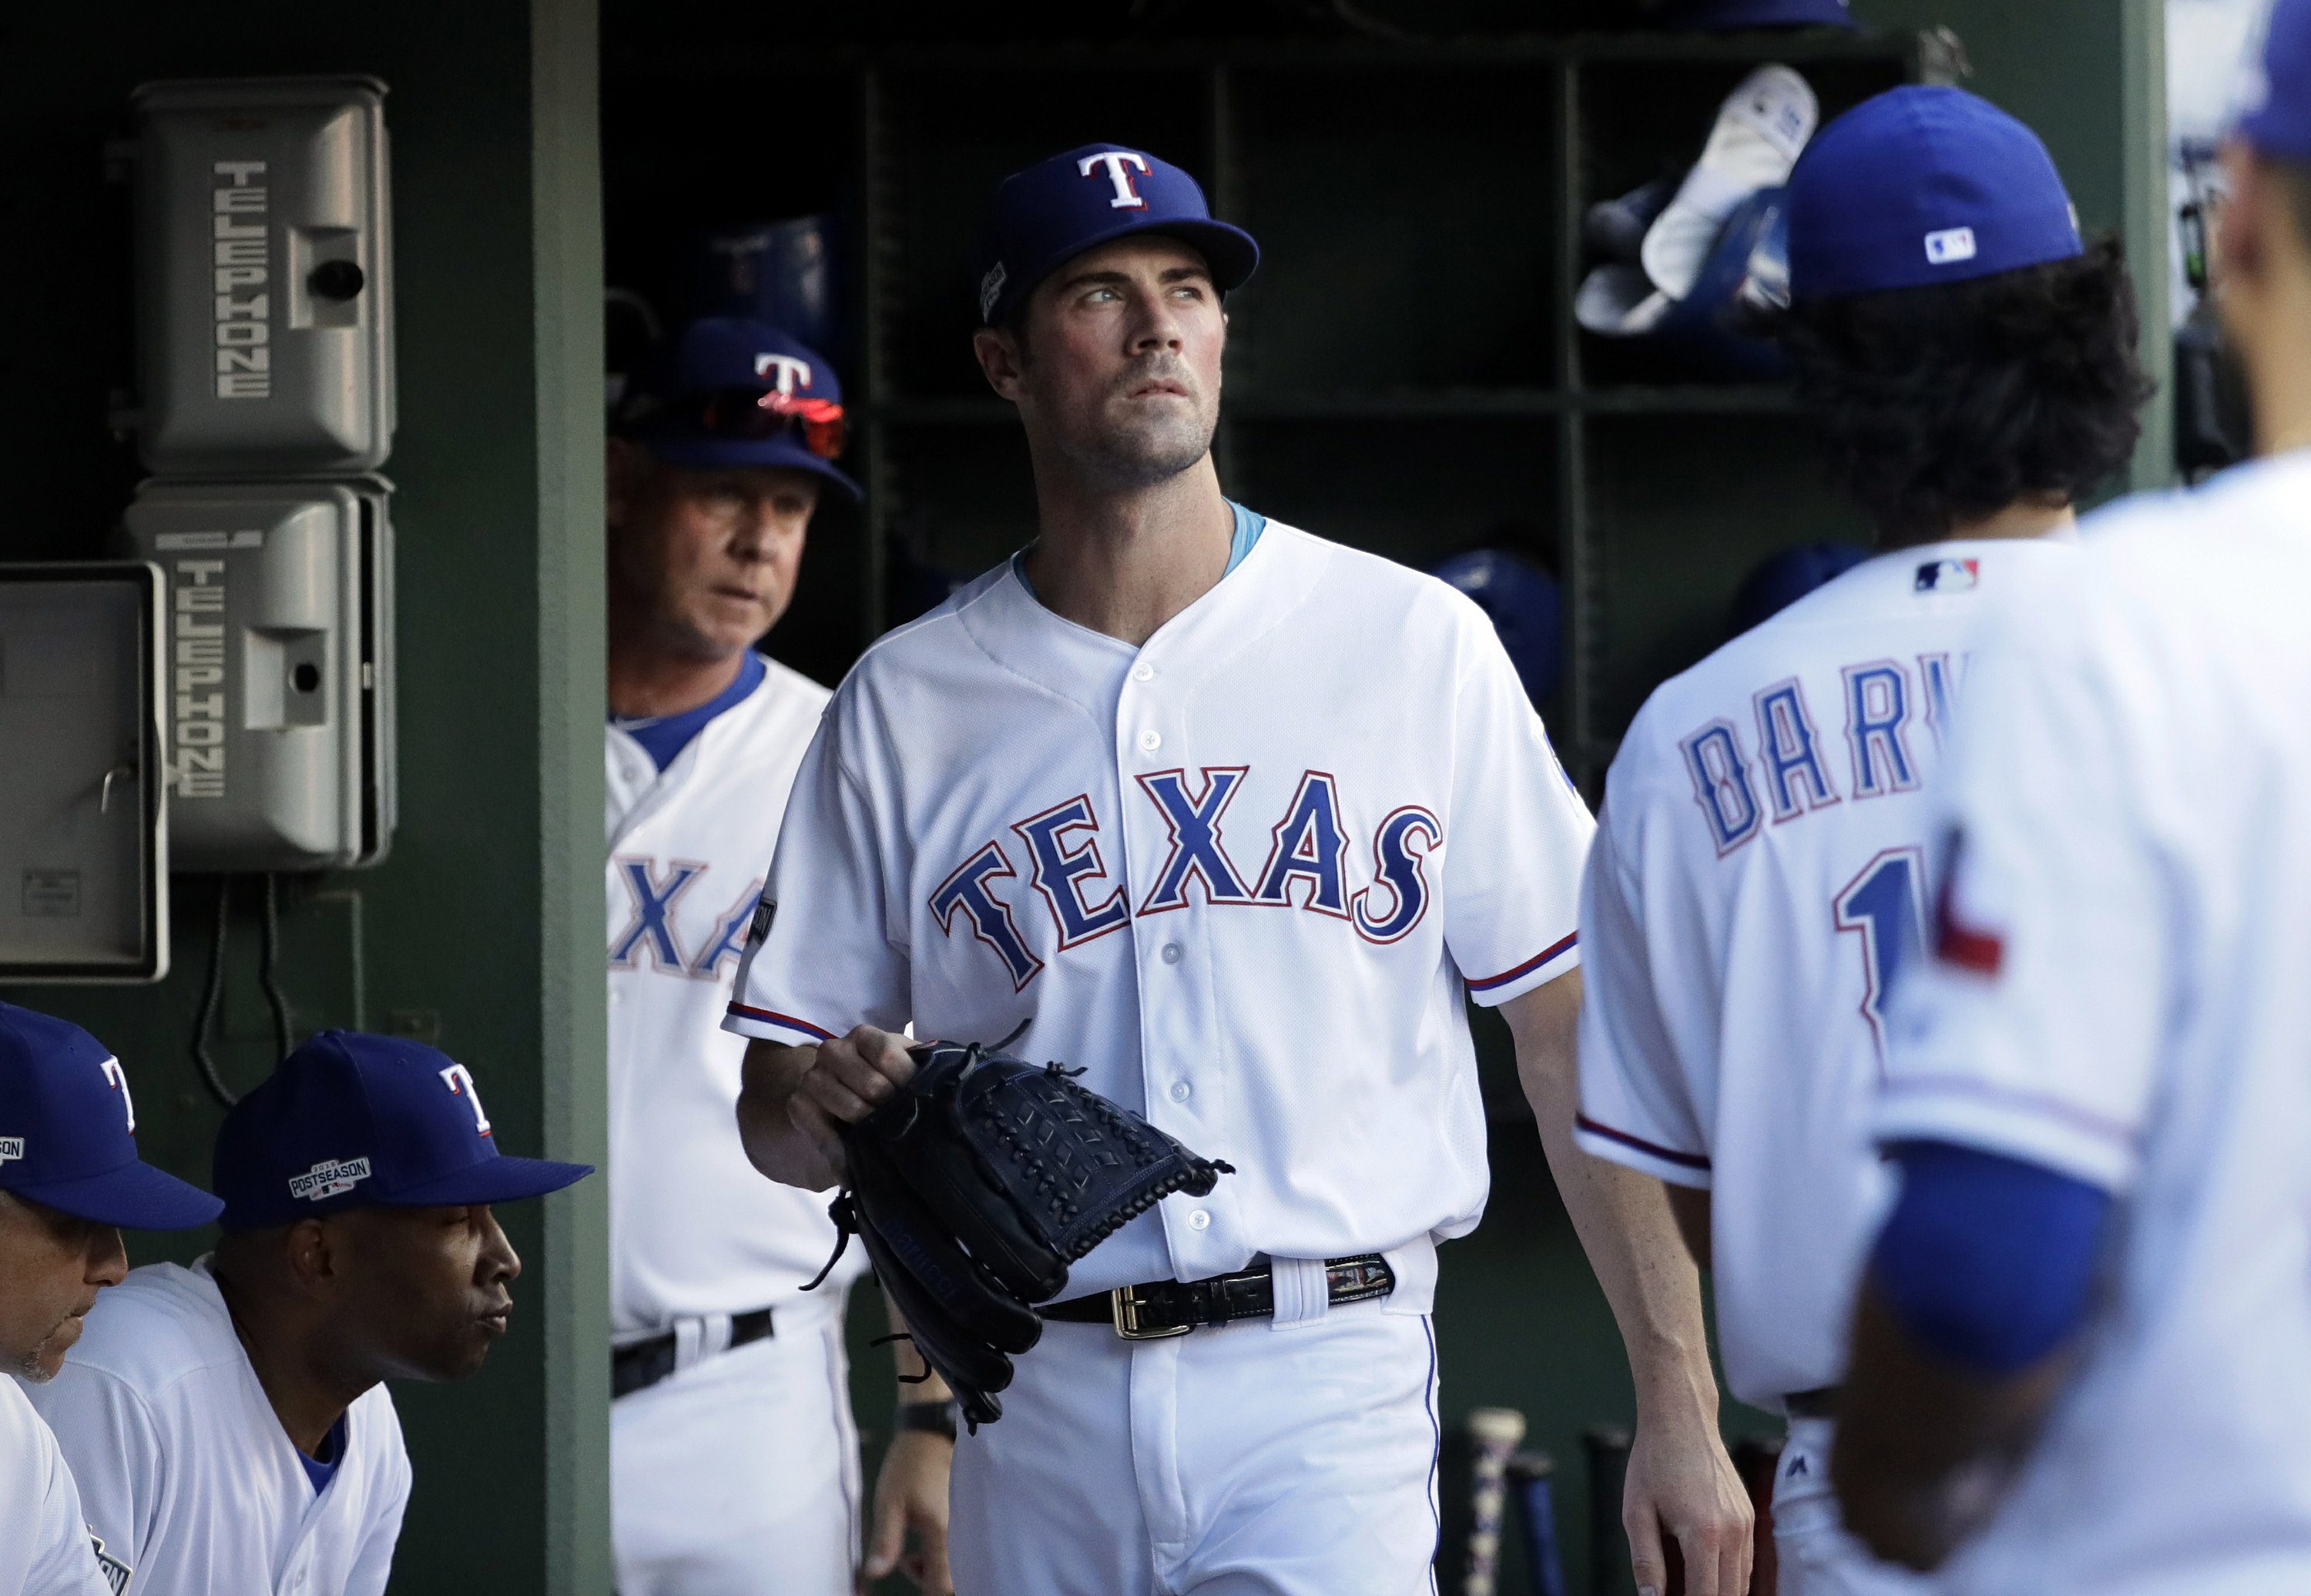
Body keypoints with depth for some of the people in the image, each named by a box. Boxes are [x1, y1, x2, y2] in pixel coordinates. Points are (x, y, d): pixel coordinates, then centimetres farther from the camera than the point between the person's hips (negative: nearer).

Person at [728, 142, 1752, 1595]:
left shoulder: (1414, 644, 4)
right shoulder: (904, 707, 7)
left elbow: (1573, 1035, 2)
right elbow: (778, 1116, 9)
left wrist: (1679, 1410, -3)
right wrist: (824, 1104, -16)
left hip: (1327, 1383, -2)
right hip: (1044, 1408, 2)